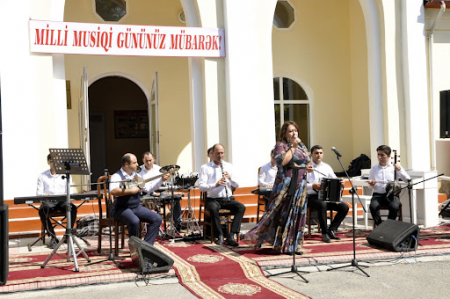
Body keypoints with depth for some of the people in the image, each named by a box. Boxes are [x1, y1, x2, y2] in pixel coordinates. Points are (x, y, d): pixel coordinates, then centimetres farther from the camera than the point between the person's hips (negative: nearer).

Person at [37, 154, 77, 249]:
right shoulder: (42, 176, 13)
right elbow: (39, 192, 7)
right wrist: (44, 194, -17)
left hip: (62, 201, 1)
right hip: (48, 202, 0)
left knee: (72, 208, -32)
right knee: (42, 210, -35)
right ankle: (53, 237, -30)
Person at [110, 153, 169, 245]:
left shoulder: (136, 176, 12)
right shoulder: (117, 176, -10)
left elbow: (148, 189, 14)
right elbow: (113, 191, -30)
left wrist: (162, 180, 6)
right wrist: (131, 191, -27)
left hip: (137, 207, 7)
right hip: (122, 209, -7)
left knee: (157, 219, -11)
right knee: (135, 221, -36)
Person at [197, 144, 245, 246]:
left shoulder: (229, 166, 15)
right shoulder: (205, 167, 2)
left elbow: (237, 185, 11)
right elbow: (201, 187, -9)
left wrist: (230, 178, -11)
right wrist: (215, 185, -25)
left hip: (228, 199, 3)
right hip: (213, 199, -3)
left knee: (241, 207, -24)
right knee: (213, 209, -36)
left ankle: (231, 236, -26)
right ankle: (220, 235, -21)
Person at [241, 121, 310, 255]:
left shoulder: (302, 146, 17)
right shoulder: (280, 145, -5)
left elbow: (306, 162, 27)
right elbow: (282, 161, -23)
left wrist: (308, 167, 5)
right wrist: (293, 147, -17)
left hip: (300, 185, 7)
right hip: (285, 185, -7)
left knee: (298, 214, 7)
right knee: (282, 214, -6)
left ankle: (294, 245, 15)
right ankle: (280, 245, 1)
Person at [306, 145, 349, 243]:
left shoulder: (327, 167, 17)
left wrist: (340, 184, -12)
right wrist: (312, 186, -25)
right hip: (312, 197, -5)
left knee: (344, 207, -14)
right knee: (322, 205, -38)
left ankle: (331, 230, -4)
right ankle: (324, 233, -22)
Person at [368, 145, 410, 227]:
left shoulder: (394, 167, 6)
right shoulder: (374, 168, 10)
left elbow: (408, 180, -2)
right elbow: (370, 187, 14)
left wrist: (400, 170, -16)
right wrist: (371, 184, -10)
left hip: (392, 194, -1)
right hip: (378, 194, 1)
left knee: (394, 207, -32)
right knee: (373, 206, -31)